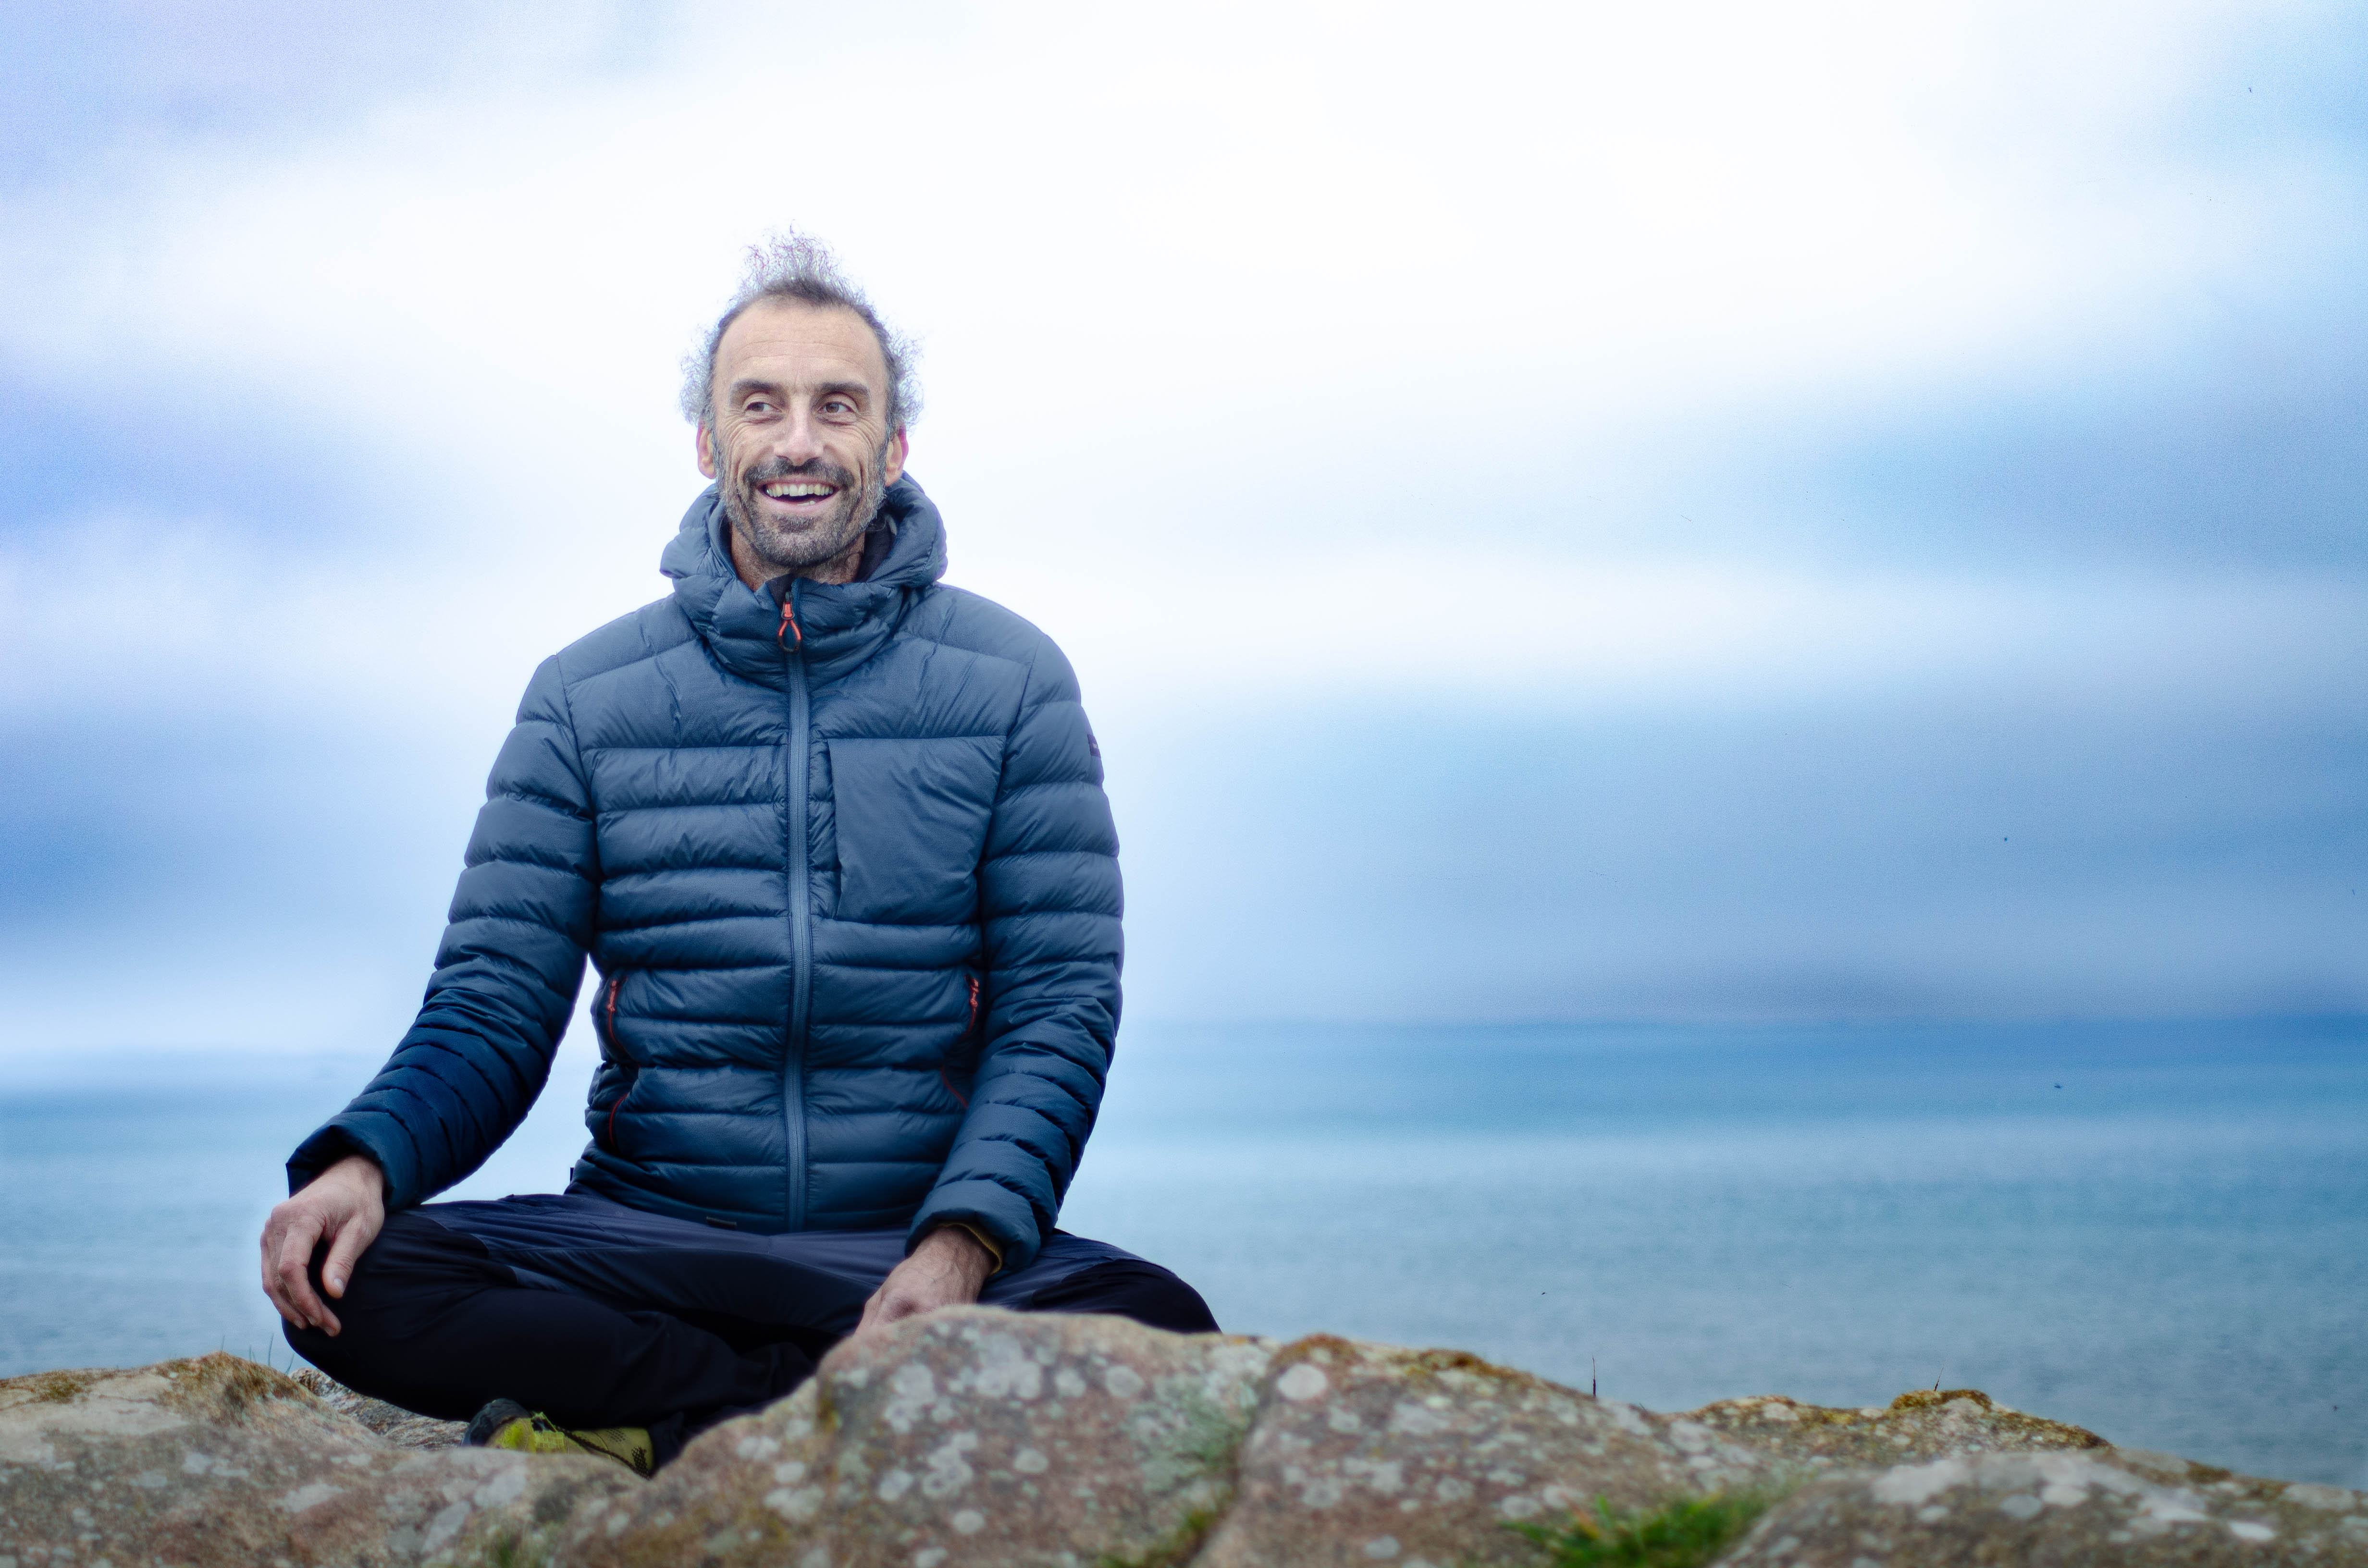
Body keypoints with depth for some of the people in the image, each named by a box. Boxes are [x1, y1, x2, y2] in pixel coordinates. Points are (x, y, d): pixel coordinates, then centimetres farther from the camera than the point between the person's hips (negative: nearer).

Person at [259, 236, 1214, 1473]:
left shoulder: (1010, 683, 4)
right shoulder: (586, 699, 8)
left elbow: (1062, 1005, -1)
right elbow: (494, 1009, 5)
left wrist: (963, 1243, -19)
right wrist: (365, 1158, -18)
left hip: (925, 1243, -1)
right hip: (647, 1231, 1)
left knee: (1159, 1329, -31)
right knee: (348, 1279, -26)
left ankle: (646, 1426, -24)